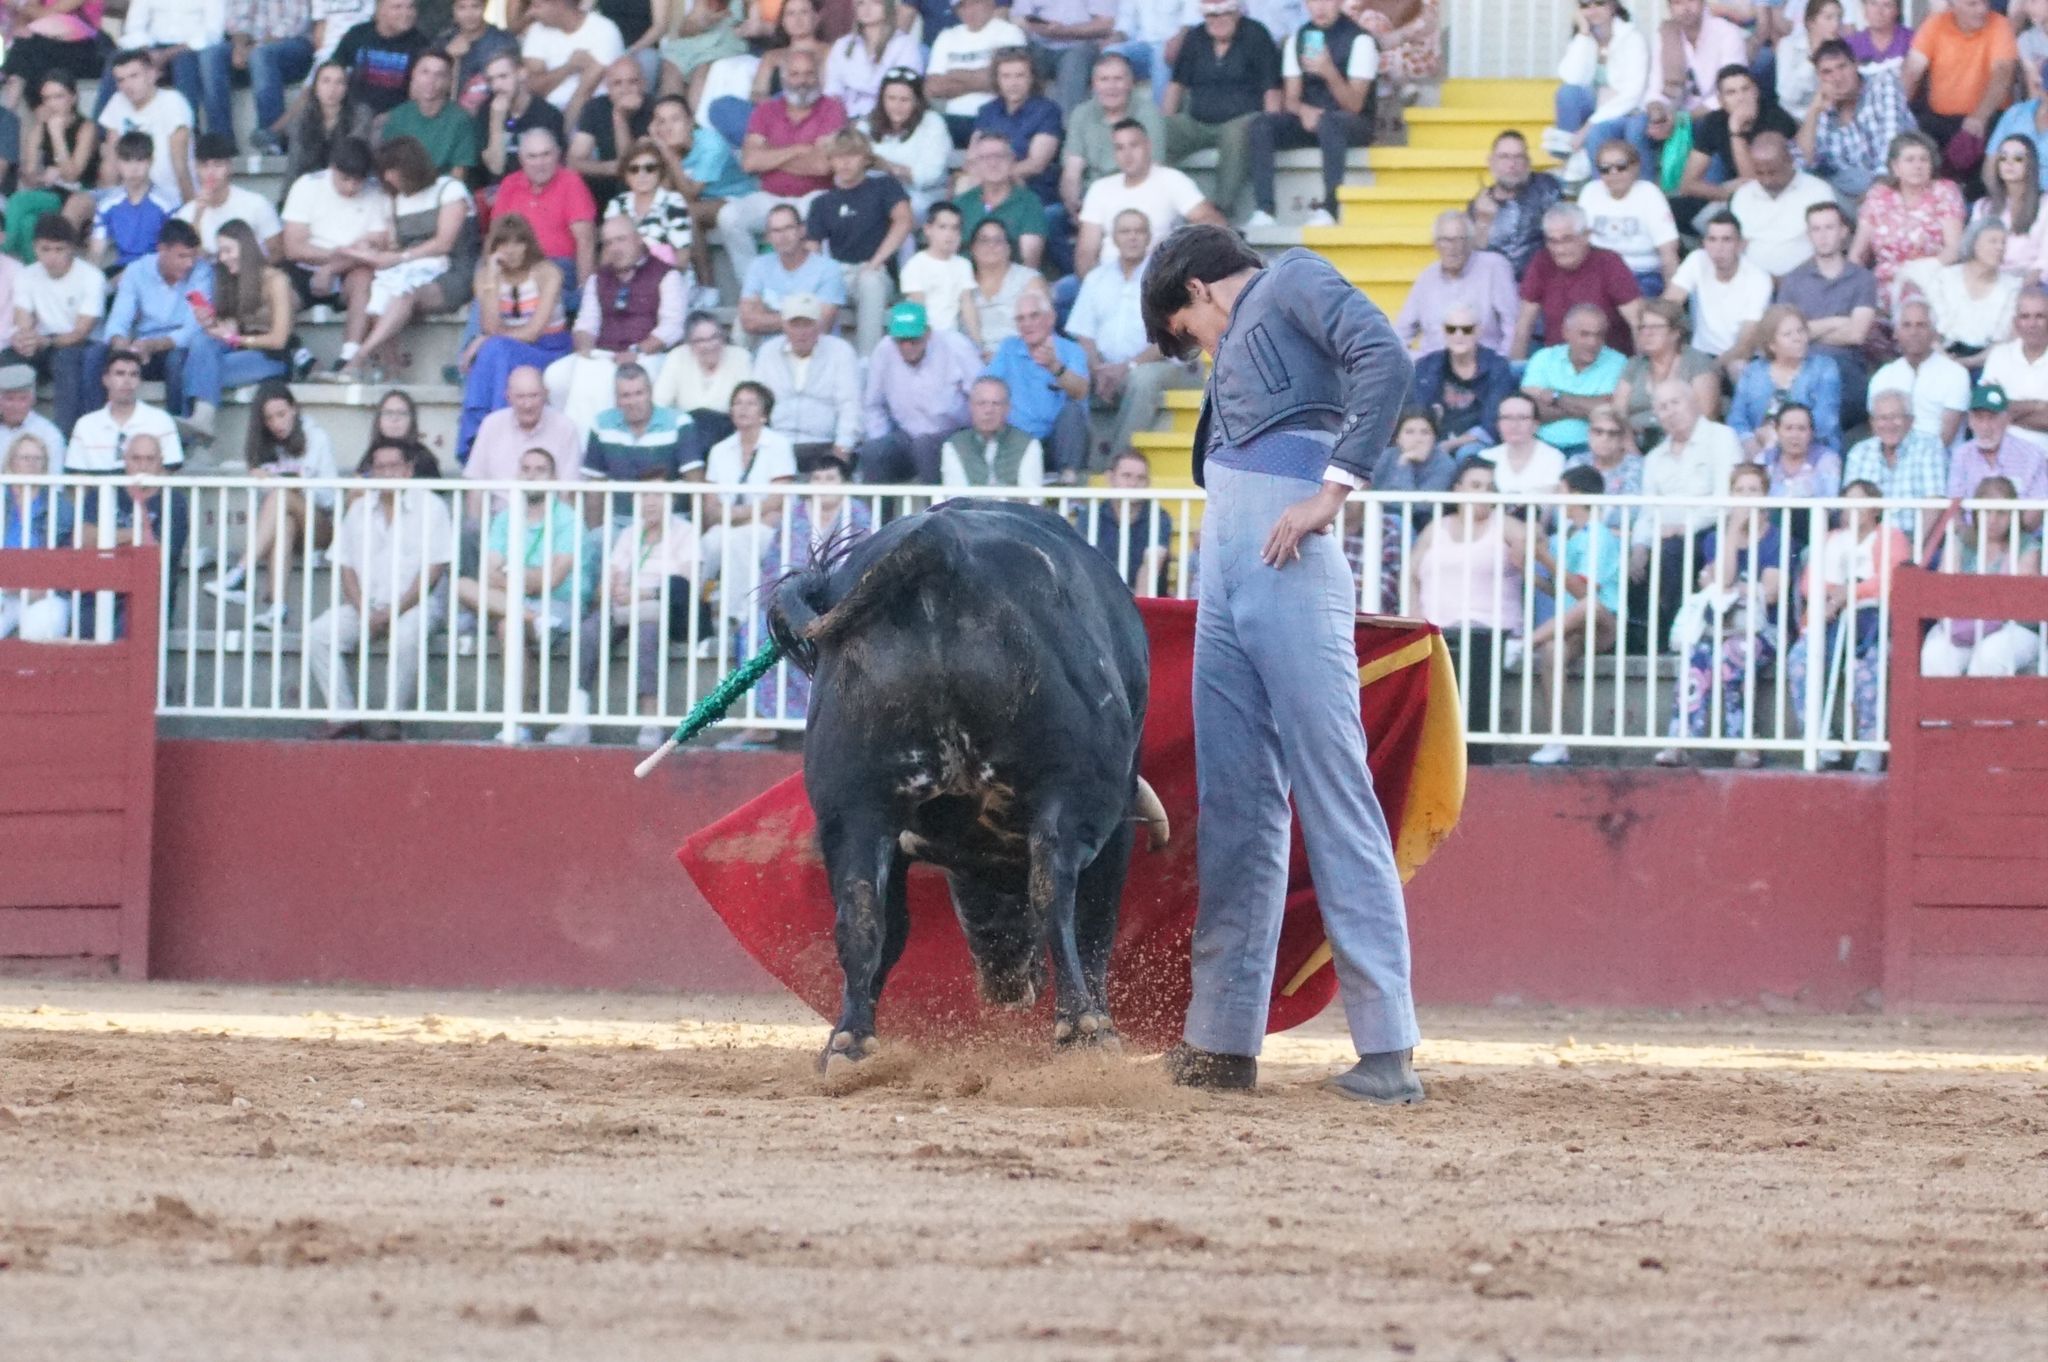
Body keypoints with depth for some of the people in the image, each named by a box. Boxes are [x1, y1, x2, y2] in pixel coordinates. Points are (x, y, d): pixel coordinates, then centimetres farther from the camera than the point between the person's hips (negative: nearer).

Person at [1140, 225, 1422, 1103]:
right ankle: (1224, 1039, 11)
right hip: (1224, 576, 9)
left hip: (1288, 566, -9)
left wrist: (1333, 488, -17)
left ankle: (1387, 1050, -13)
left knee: (1333, 794, -10)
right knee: (1234, 808, 8)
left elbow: (1384, 360, -12)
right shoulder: (1237, 342, 30)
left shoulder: (1294, 282, 6)